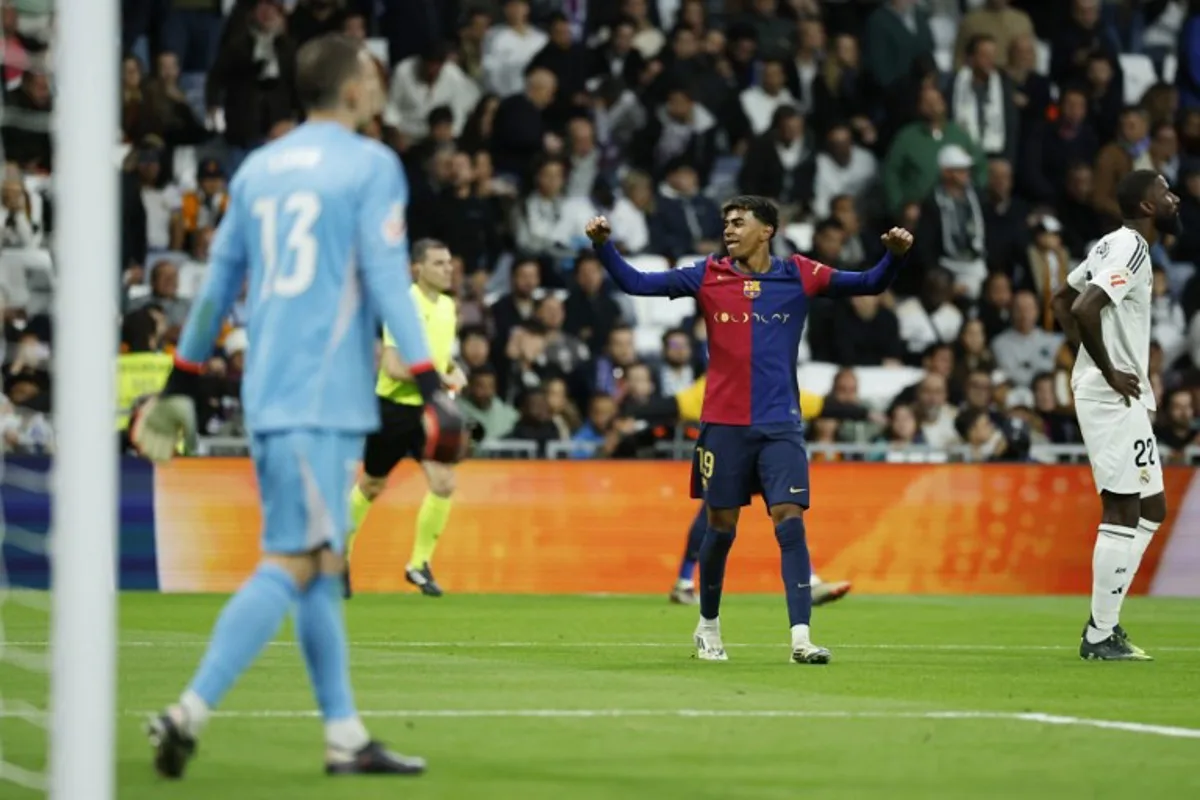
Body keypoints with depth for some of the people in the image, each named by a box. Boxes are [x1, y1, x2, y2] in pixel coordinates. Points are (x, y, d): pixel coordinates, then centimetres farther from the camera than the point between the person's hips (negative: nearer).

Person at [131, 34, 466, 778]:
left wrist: (184, 380, 26)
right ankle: (190, 712, -20)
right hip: (327, 396, -7)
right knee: (293, 563, -10)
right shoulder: (371, 165, -4)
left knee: (319, 564, 10)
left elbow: (220, 281, 18)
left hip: (269, 390, 7)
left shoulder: (259, 168, 15)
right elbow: (387, 281, -11)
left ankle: (346, 737, 11)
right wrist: (431, 385, -13)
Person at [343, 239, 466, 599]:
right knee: (370, 487, 11)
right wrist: (438, 378, -25)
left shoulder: (448, 307, 6)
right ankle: (340, 556, 34)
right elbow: (394, 366, -23)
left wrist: (454, 371, 2)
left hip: (428, 409, 5)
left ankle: (420, 563, 1)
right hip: (394, 407, -5)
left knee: (444, 483, -14)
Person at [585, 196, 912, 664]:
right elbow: (636, 283, 2)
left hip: (780, 425, -1)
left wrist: (895, 255, -13)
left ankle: (801, 637, -16)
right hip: (724, 425, 1)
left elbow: (871, 284, 5)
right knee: (721, 527, 7)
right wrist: (603, 246, -12)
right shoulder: (708, 276, 3)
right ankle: (708, 627, 27)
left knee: (790, 520, -11)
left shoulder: (799, 277, 2)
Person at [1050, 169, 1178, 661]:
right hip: (1114, 395, -10)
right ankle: (1100, 637, -4)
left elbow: (1062, 300, 24)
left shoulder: (1115, 245, 15)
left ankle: (1104, 620, 15)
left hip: (1121, 394, 10)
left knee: (1150, 508, 14)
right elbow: (1083, 309, -28)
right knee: (1122, 512, -7)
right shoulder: (1132, 249, -15)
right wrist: (1109, 372, -18)